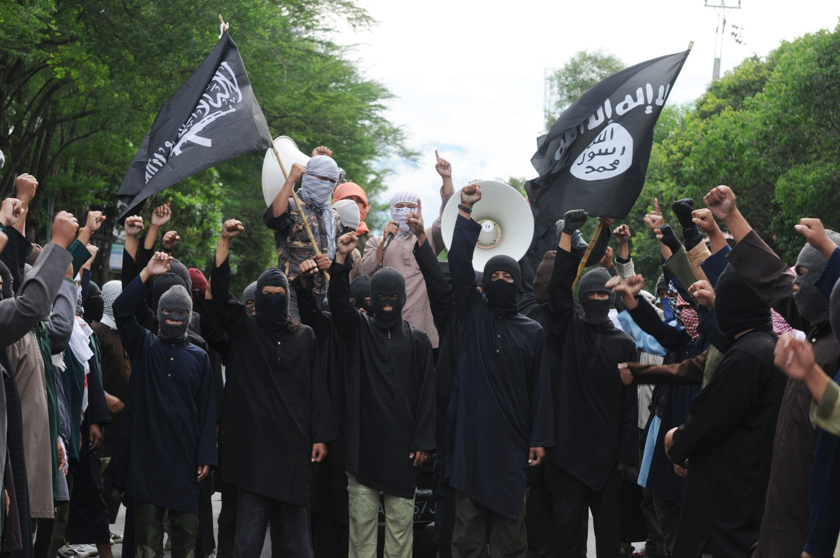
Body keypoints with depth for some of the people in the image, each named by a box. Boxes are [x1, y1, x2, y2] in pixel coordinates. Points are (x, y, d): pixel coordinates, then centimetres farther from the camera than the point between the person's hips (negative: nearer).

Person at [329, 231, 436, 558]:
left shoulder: (417, 340, 8)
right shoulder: (359, 330, 9)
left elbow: (427, 393, 5)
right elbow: (338, 301, -9)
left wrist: (423, 441, -2)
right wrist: (342, 259, -24)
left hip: (401, 445, 0)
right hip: (362, 443, 0)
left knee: (401, 519, 2)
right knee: (362, 517, 1)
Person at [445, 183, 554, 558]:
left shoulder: (533, 332, 10)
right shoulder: (474, 313, 9)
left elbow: (540, 387, 7)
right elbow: (459, 266, -1)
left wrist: (540, 438, -1)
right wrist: (466, 213, -8)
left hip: (512, 440, 0)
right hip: (471, 433, 0)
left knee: (509, 519, 1)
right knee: (468, 517, 1)